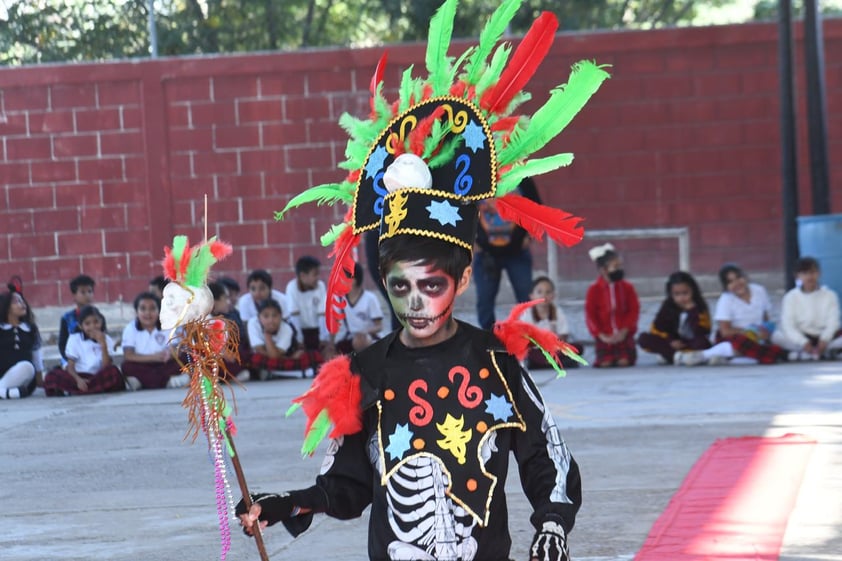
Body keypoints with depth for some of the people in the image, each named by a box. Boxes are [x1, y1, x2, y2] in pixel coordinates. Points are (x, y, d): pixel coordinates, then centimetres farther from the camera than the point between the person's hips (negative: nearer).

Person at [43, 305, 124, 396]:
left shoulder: (107, 340, 7)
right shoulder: (74, 339, 6)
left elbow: (106, 367, -5)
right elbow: (70, 367, -2)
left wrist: (103, 345, -13)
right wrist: (78, 380, -22)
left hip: (97, 379, 1)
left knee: (113, 372, -33)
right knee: (52, 376, -28)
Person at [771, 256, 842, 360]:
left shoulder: (830, 295, 3)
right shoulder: (791, 297, 0)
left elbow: (832, 322, -8)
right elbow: (788, 325, -12)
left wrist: (824, 340, -28)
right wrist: (803, 343, -28)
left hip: (824, 337, 1)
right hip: (800, 337, -1)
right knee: (777, 336, -30)